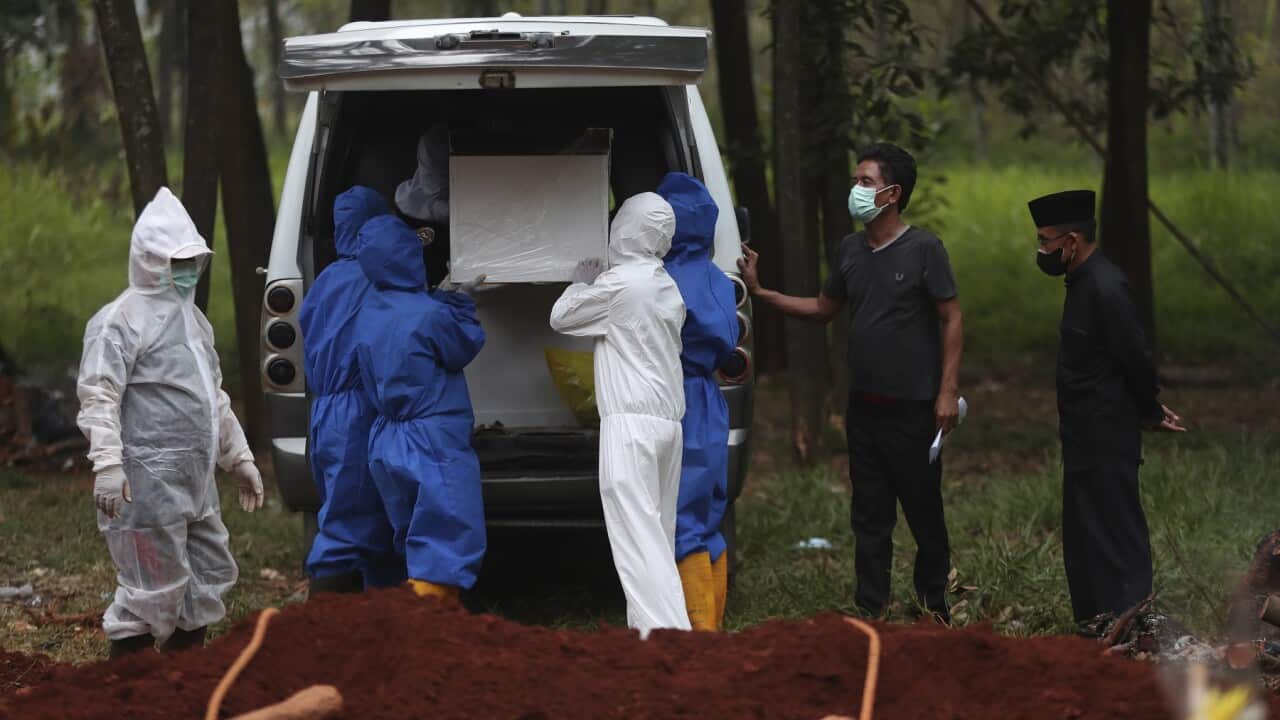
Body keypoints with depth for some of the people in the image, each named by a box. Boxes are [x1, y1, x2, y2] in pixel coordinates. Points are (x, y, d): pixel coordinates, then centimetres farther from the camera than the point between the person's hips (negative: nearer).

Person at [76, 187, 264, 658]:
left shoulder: (193, 318, 20)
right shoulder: (122, 320, -9)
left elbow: (213, 397, 29)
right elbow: (98, 396, -17)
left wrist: (238, 457, 26)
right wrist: (107, 463, -26)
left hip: (194, 480, 9)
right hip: (148, 481, -9)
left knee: (211, 573, 13)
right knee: (152, 587, -8)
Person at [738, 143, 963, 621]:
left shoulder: (923, 249, -10)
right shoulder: (851, 250, 9)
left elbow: (952, 320, -9)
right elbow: (823, 308, 19)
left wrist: (948, 391, -15)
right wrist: (761, 292, 11)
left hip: (912, 407, -6)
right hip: (863, 405, 6)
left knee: (923, 510, 2)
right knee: (869, 515, 8)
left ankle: (933, 605, 16)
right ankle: (870, 611, 13)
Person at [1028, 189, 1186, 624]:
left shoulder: (1105, 287, -20)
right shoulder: (1085, 282, 11)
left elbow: (1135, 359, -20)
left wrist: (1151, 413, -6)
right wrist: (1148, 412, 13)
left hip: (1106, 442, -10)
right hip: (1088, 440, 10)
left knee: (1115, 540, -7)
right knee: (1084, 540, 15)